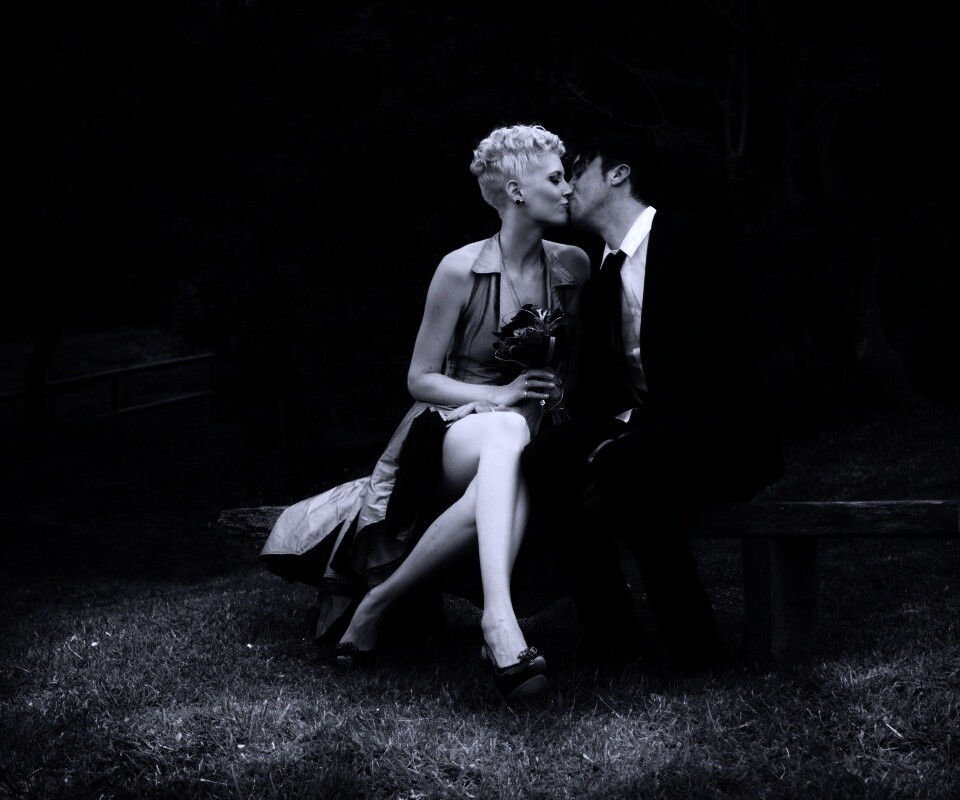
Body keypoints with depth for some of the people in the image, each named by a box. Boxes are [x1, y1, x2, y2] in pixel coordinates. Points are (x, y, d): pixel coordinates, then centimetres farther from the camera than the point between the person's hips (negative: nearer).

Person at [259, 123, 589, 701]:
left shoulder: (573, 267, 6)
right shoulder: (461, 270, -6)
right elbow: (421, 379, -2)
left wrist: (555, 389, -4)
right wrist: (497, 397, -17)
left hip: (521, 436, 4)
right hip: (451, 426, -3)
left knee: (499, 486, -38)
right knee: (508, 434, -43)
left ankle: (378, 597, -29)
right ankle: (500, 618, -59)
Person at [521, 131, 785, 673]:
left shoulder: (695, 237, -6)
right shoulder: (600, 278, 17)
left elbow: (715, 362, -16)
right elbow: (600, 390, 13)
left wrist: (624, 438, -22)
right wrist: (597, 440, -11)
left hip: (726, 433, -6)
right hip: (634, 433, 7)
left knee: (624, 466, -34)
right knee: (545, 460, -20)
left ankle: (696, 646, -23)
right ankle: (612, 633, -12)